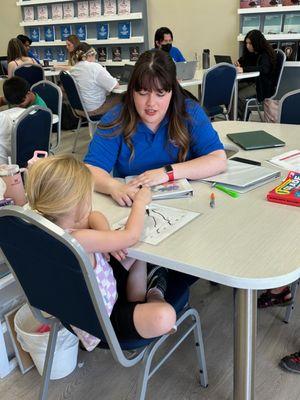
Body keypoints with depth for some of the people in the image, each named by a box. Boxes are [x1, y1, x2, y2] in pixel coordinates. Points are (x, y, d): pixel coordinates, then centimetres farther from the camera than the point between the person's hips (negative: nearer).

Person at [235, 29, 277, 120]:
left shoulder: (265, 55, -12)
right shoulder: (250, 53, 12)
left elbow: (264, 69, -32)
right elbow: (242, 61, 32)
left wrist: (244, 69, -40)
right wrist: (238, 63, 5)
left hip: (263, 86, -8)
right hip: (250, 81, 8)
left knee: (239, 96, -30)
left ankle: (244, 119, -11)